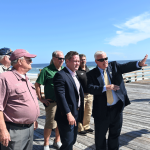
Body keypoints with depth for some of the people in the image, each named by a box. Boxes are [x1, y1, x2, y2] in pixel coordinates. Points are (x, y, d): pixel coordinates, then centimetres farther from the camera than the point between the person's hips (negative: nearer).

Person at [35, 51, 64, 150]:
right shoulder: (46, 70, -8)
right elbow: (37, 84, -6)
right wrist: (41, 98, -7)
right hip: (52, 102, -5)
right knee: (50, 124, 4)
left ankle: (57, 141, 35)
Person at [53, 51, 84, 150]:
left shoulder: (76, 75, 13)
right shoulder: (61, 75, -15)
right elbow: (61, 96, -22)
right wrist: (68, 114, -24)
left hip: (76, 115, 8)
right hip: (66, 116, -8)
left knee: (72, 141, 20)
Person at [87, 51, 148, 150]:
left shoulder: (114, 66, 2)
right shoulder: (92, 74, -5)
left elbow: (126, 67, -13)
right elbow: (90, 89, -18)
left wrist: (139, 64, -31)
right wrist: (106, 88, -26)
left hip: (117, 108, 3)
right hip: (102, 110, -2)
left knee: (115, 134, 19)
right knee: (100, 135, 14)